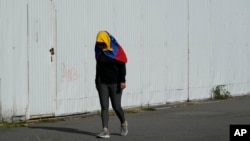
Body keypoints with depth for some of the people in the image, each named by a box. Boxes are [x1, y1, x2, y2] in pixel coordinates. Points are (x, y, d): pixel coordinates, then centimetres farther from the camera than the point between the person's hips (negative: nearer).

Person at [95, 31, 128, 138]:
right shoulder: (99, 51, 8)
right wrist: (97, 81, 17)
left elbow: (122, 66, -8)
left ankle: (123, 123, 28)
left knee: (116, 106, 0)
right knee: (104, 107, -4)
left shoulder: (117, 50, -6)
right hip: (102, 83, 4)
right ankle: (105, 130, -7)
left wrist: (122, 81, -14)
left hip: (115, 83, -4)